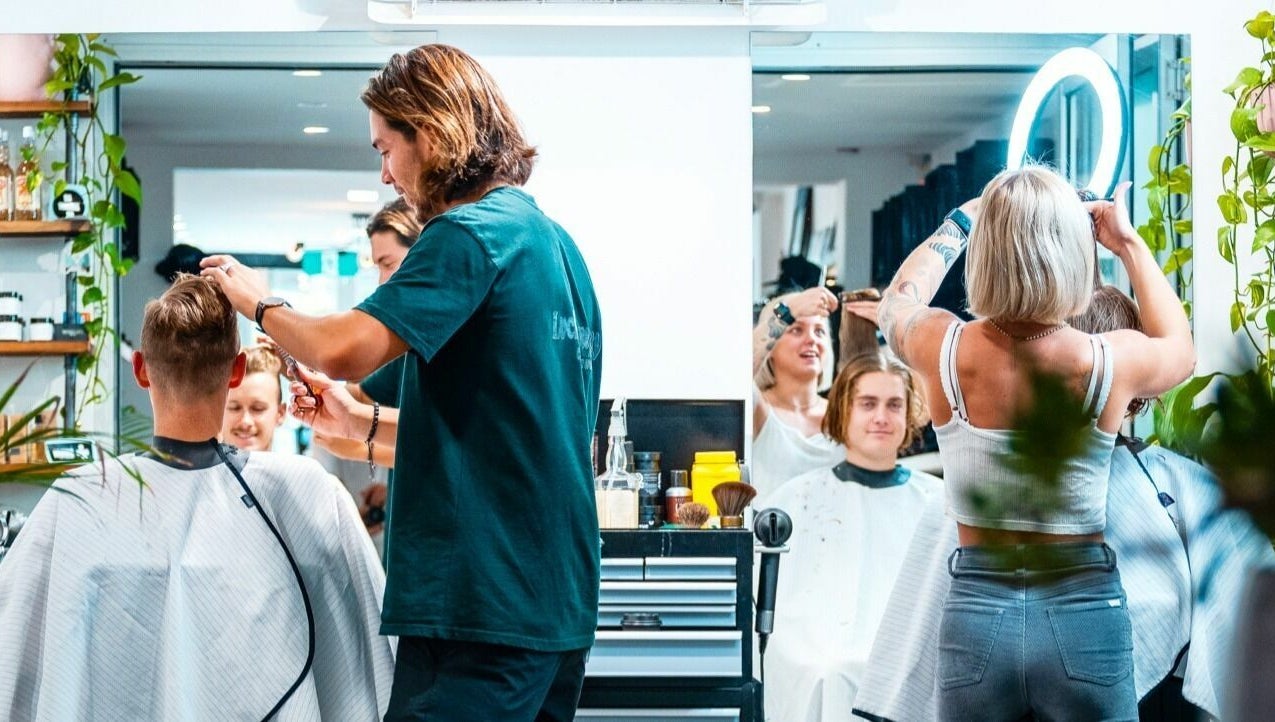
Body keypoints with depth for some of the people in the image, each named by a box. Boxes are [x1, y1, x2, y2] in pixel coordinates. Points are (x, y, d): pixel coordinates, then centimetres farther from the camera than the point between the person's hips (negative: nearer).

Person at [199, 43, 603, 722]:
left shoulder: (471, 233, -12)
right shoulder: (559, 244, 16)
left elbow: (343, 350, -22)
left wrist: (258, 302, -3)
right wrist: (364, 424, 18)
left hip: (482, 609, -9)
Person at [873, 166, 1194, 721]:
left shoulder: (946, 350, -11)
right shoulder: (1113, 361, -12)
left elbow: (896, 302, 16)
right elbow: (1180, 350, 15)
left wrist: (960, 222, 26)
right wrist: (1129, 245, 20)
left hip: (976, 611, 1)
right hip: (1084, 613, -1)